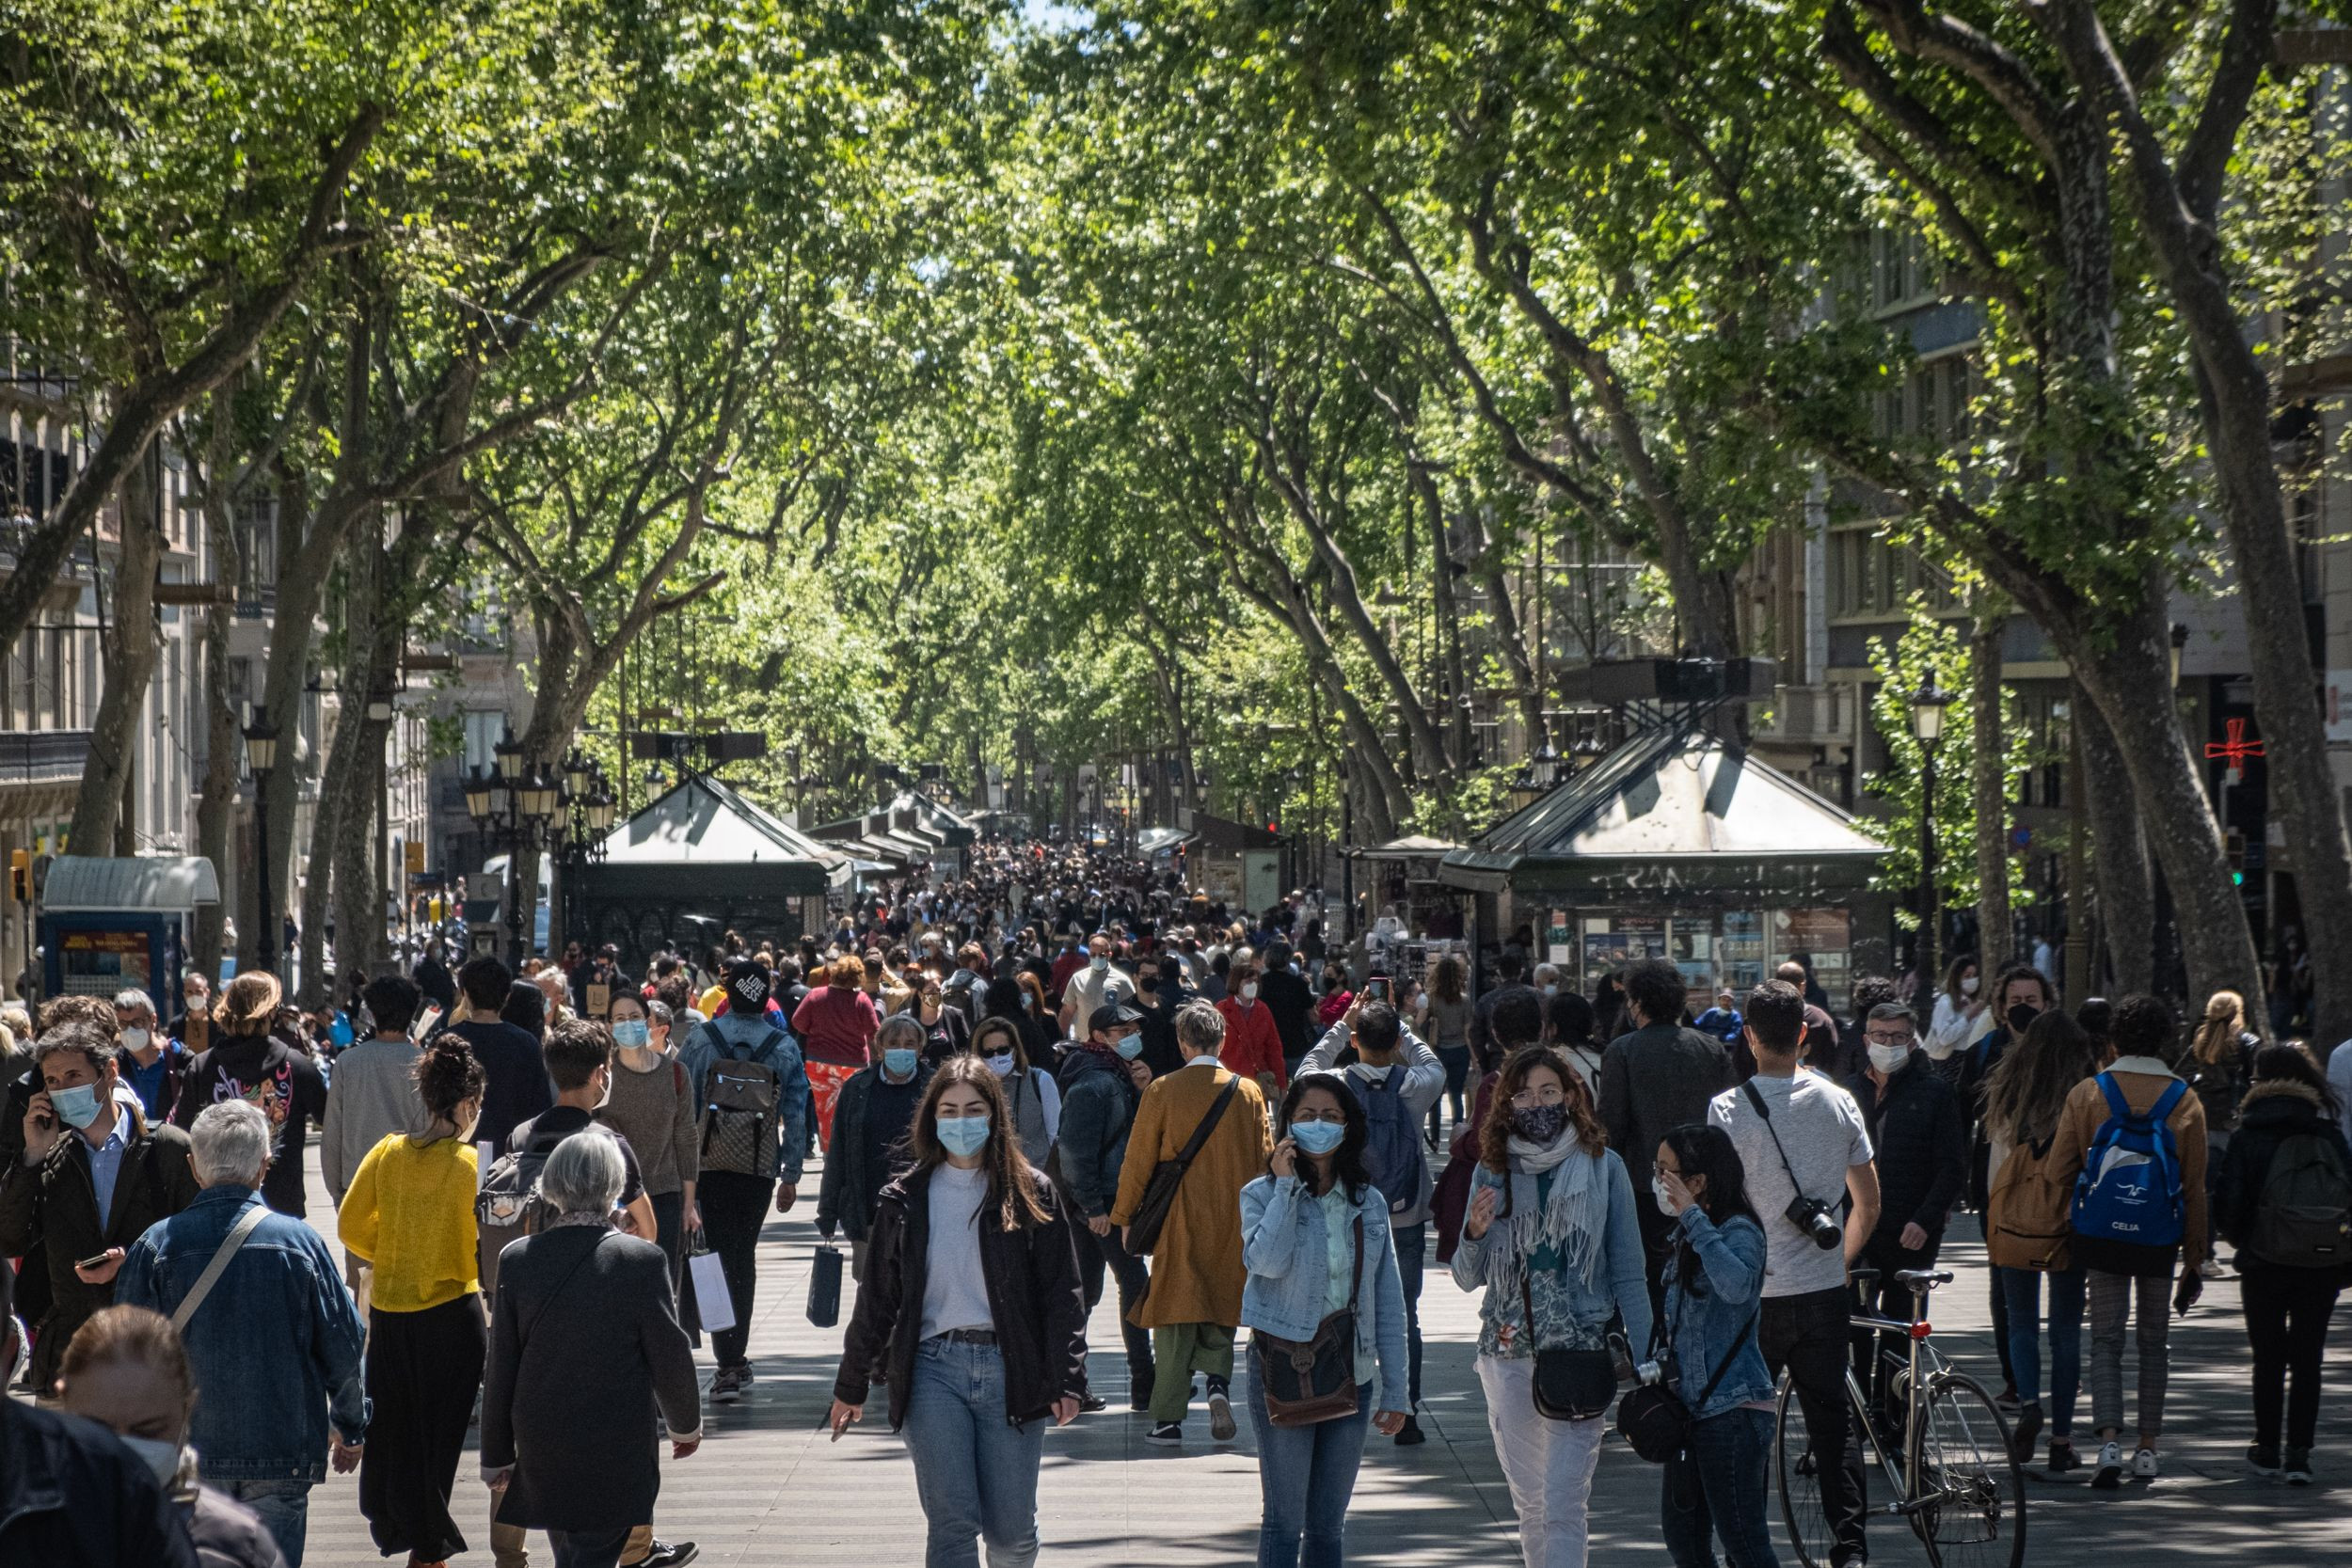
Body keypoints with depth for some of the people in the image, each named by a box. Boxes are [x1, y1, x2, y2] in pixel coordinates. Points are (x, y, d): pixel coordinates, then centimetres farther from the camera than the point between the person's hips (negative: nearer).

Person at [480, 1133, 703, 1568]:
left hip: (541, 1449, 4)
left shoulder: (517, 1259, -5)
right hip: (615, 1451, -4)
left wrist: (496, 1454, 10)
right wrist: (686, 1425, 13)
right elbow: (669, 1355, -5)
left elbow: (500, 1368, 0)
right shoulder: (642, 1260, -13)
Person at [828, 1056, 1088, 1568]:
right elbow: (877, 1297, 14)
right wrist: (851, 1386, 16)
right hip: (934, 1368, 1)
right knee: (953, 1524, -9)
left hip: (1009, 1367, 0)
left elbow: (1063, 1293, 2)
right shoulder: (906, 1200, 8)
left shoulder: (1030, 1194, 4)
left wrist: (1067, 1380, -6)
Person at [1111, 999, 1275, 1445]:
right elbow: (1264, 1158, 5)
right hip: (1233, 1225, 2)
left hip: (1178, 1224, -2)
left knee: (1175, 1318, 4)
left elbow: (1138, 1161, -3)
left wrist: (1125, 1217, 8)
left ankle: (1169, 1419, 2)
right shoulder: (1247, 1091, 0)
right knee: (1219, 1314, 15)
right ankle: (1218, 1379, -10)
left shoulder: (1162, 1091, -7)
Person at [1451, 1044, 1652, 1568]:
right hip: (1508, 1353, 3)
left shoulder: (1603, 1166, 0)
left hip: (1582, 1352, -3)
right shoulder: (1492, 1171, 6)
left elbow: (1628, 1274, 1)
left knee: (1563, 1504, -11)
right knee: (1529, 1501, 11)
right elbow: (1467, 1279, 10)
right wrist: (1474, 1234, -11)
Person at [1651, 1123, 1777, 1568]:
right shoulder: (1686, 1235, 14)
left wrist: (1693, 1217, -32)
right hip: (1691, 1406, 10)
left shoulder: (1739, 1231, -14)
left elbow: (1736, 1285, -37)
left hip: (1732, 1412, -10)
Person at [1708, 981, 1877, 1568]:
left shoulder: (1729, 1109, -10)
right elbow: (1868, 1204, 8)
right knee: (1833, 1421, 9)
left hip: (1754, 1294, -3)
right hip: (1826, 1292, 4)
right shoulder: (1838, 1102, 2)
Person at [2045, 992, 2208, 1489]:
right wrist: (2195, 1260, 8)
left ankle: (2109, 1440, -14)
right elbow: (2194, 1189, 1)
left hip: (2101, 1237, -1)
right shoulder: (2185, 1101, -3)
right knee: (2153, 1341, 14)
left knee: (2105, 1340, 4)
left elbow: (2059, 1172, -3)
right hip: (2160, 1242, 1)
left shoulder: (2087, 1094, -5)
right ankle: (2147, 1449, 16)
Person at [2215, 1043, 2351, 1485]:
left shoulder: (2248, 1137, -5)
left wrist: (2241, 1241, 11)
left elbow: (2227, 1204, -8)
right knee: (2308, 1360, 7)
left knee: (2268, 1359, 9)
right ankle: (2299, 1454, 2)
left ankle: (2268, 1452, 14)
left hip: (2266, 1264, -2)